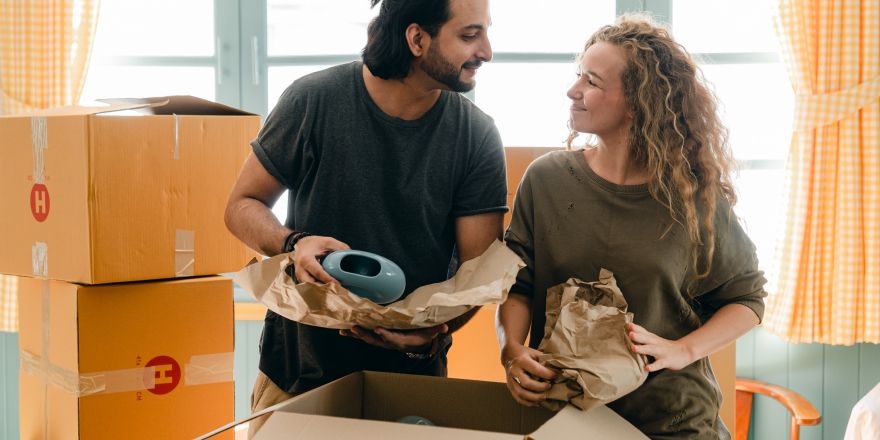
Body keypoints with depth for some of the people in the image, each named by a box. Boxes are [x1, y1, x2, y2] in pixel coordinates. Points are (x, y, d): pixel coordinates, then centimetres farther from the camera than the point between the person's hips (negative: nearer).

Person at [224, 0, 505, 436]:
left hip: (413, 372, 1)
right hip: (298, 367, 0)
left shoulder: (478, 137, -10)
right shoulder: (314, 99, -13)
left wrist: (434, 331, -28)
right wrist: (294, 244, -24)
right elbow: (243, 205, -4)